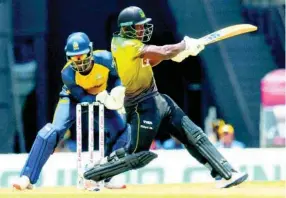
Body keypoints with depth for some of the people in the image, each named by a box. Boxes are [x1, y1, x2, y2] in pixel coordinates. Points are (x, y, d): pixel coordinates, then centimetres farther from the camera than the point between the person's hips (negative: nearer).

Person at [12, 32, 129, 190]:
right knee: (53, 132, -22)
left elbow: (116, 76, -9)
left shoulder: (105, 59, -29)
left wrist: (116, 91, -30)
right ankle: (27, 178, -17)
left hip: (101, 100, 3)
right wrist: (100, 98, -45)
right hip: (74, 99, -3)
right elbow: (82, 97, -26)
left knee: (122, 131, -10)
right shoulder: (68, 74, -32)